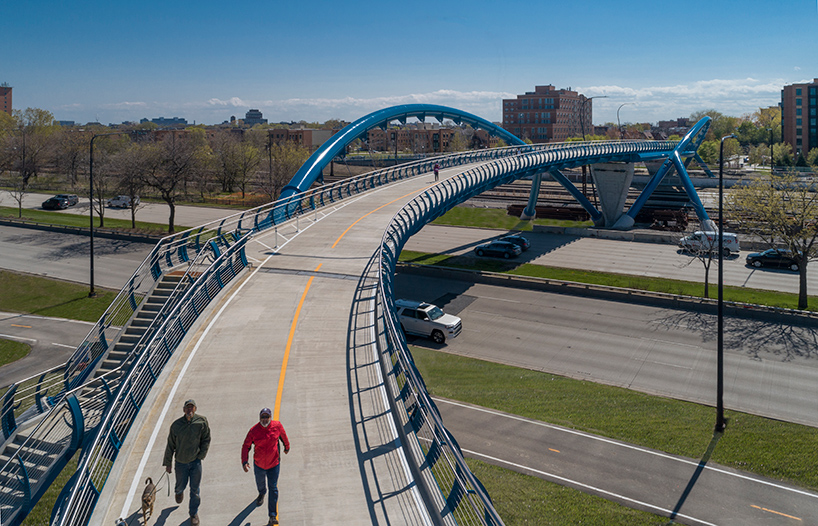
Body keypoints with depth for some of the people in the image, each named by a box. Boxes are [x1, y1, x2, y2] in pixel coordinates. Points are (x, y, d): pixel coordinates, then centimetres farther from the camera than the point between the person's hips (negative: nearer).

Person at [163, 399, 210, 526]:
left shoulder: (202, 422, -11)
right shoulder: (176, 425, -10)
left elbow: (206, 439, 2)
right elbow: (170, 445, -1)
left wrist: (201, 455, -5)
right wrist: (167, 463, 3)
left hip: (195, 461, -1)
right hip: (180, 462, 1)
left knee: (195, 489, 5)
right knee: (181, 485, 18)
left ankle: (194, 513, 27)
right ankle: (179, 492, 56)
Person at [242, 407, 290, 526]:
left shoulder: (277, 425, -14)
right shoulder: (254, 430, -17)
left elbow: (283, 436, 7)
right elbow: (246, 446, -9)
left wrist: (287, 446, 23)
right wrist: (244, 461, -21)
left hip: (274, 464, -1)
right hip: (259, 464, 2)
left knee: (273, 488, -6)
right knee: (260, 483, 27)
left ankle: (273, 516, 0)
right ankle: (262, 494, 63)